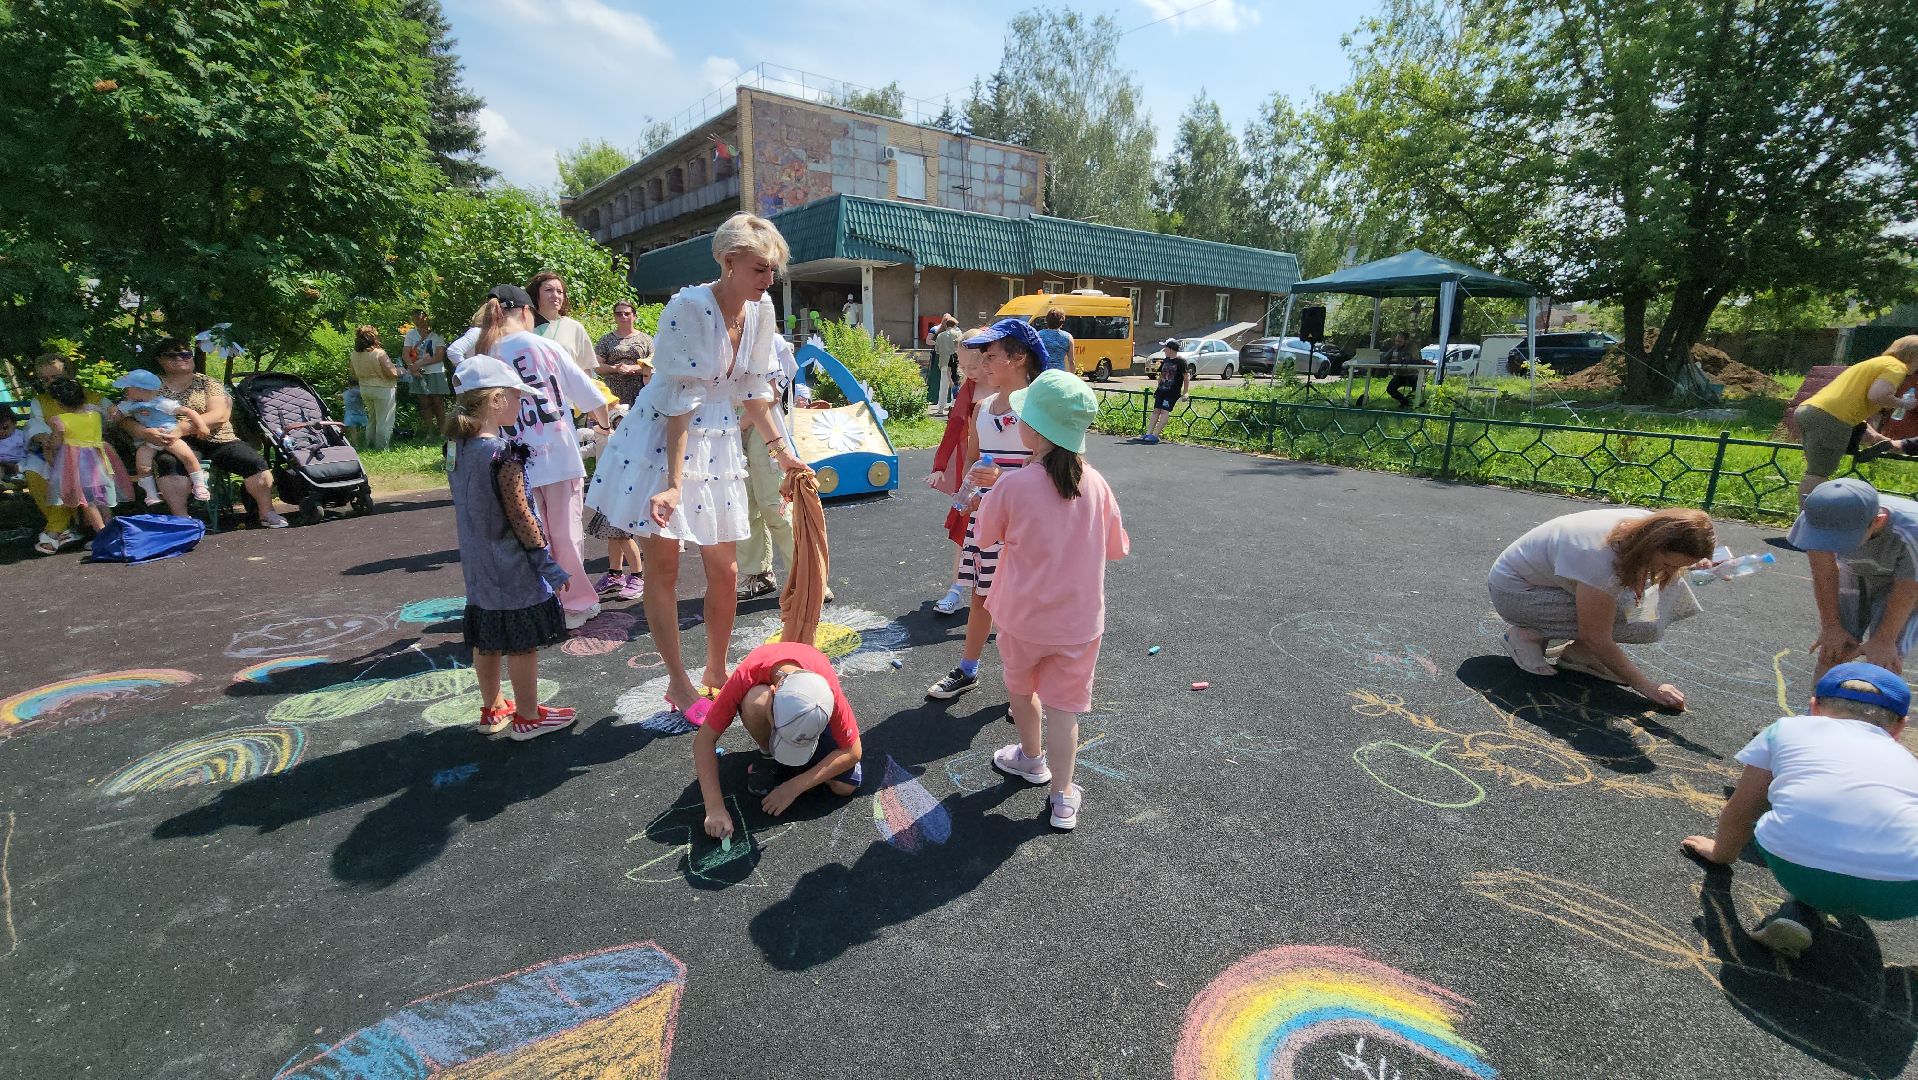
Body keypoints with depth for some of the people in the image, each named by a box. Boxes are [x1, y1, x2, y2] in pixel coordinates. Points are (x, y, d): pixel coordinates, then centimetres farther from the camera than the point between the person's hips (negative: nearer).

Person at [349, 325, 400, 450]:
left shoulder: (355, 355, 2)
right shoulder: (379, 354, -21)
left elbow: (354, 376, 13)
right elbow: (392, 373, -21)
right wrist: (400, 371, -1)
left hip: (364, 389, 7)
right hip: (382, 390, -7)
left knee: (371, 419, 21)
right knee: (384, 421, 2)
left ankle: (370, 445, 27)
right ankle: (382, 448, 4)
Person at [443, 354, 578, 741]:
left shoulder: (462, 448, 4)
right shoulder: (503, 453, -21)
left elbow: (464, 509, 12)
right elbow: (520, 514, -19)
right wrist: (545, 558, -12)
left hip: (478, 566, 9)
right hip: (513, 567, -9)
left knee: (487, 640, 18)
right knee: (523, 643, 4)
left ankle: (493, 709, 33)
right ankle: (527, 716, 16)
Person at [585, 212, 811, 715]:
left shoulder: (761, 311, 0)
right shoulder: (688, 307, -19)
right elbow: (680, 402, -21)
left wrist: (781, 450, 14)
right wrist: (673, 481, -23)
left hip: (718, 446, 6)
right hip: (659, 442, -6)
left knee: (725, 570, 8)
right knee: (662, 570, 2)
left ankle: (715, 671, 27)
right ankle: (679, 682, 17)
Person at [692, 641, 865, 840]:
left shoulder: (827, 690, -39)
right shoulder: (747, 675, -39)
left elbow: (853, 752, -26)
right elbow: (704, 739, -30)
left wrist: (794, 787, -29)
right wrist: (715, 808, -35)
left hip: (814, 719, 0)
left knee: (845, 787, -21)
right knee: (755, 701, -37)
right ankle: (770, 758, -7)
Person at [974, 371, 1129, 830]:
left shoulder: (1013, 487, -20)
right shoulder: (1095, 484, -11)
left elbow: (983, 535, -2)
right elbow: (1116, 548, 2)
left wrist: (987, 494, 15)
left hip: (1024, 619, -1)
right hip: (1079, 620, 2)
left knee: (1021, 689, 25)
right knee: (1064, 706, 13)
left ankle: (1032, 758, 46)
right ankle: (1063, 798, 20)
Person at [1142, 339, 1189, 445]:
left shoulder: (1181, 361, -7)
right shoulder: (1165, 360, 14)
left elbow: (1186, 377, -6)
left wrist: (1185, 393, -9)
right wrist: (1157, 389, 21)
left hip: (1173, 392, -7)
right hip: (1162, 390, 7)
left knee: (1165, 411, -14)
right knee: (1156, 410, 2)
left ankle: (1155, 435, -19)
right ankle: (1148, 433, 1)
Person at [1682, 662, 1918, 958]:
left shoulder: (1787, 728, 24)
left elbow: (1738, 813, 30)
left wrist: (1722, 853, 50)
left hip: (1795, 873, 0)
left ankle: (1801, 908, 10)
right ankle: (1801, 911, 10)